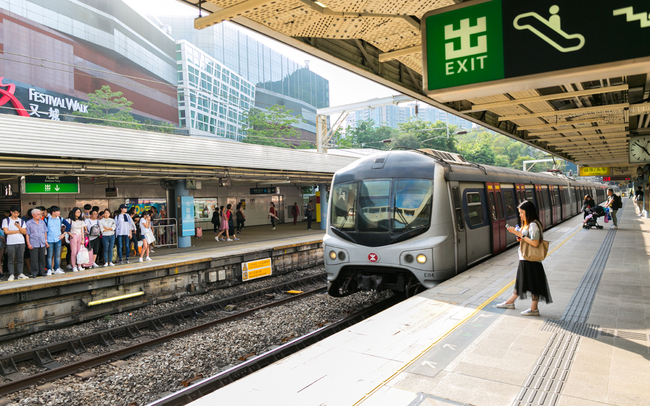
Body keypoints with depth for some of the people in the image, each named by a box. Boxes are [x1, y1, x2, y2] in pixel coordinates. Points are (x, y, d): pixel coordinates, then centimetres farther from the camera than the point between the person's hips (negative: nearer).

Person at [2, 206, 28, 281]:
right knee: (11, 260, -1)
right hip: (10, 243, -3)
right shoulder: (6, 220, 4)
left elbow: (24, 232, 5)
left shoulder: (21, 221, 13)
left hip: (21, 242, 3)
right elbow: (6, 231, -6)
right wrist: (18, 231, 0)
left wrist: (19, 227, -13)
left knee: (20, 259, 3)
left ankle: (20, 274, 9)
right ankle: (11, 275, 4)